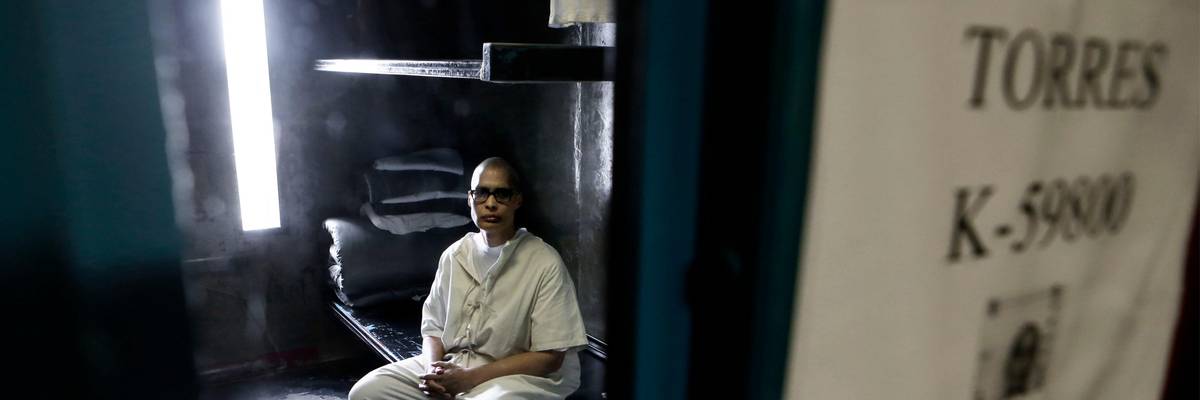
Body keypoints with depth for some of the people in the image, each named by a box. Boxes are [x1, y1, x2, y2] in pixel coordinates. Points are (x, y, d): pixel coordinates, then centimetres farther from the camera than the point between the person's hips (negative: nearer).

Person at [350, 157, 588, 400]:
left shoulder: (545, 263, -11)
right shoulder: (453, 255, 7)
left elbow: (549, 356, -11)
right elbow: (433, 328, 13)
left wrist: (471, 378, -16)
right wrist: (434, 370, -9)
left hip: (513, 376, -5)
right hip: (449, 367, 5)